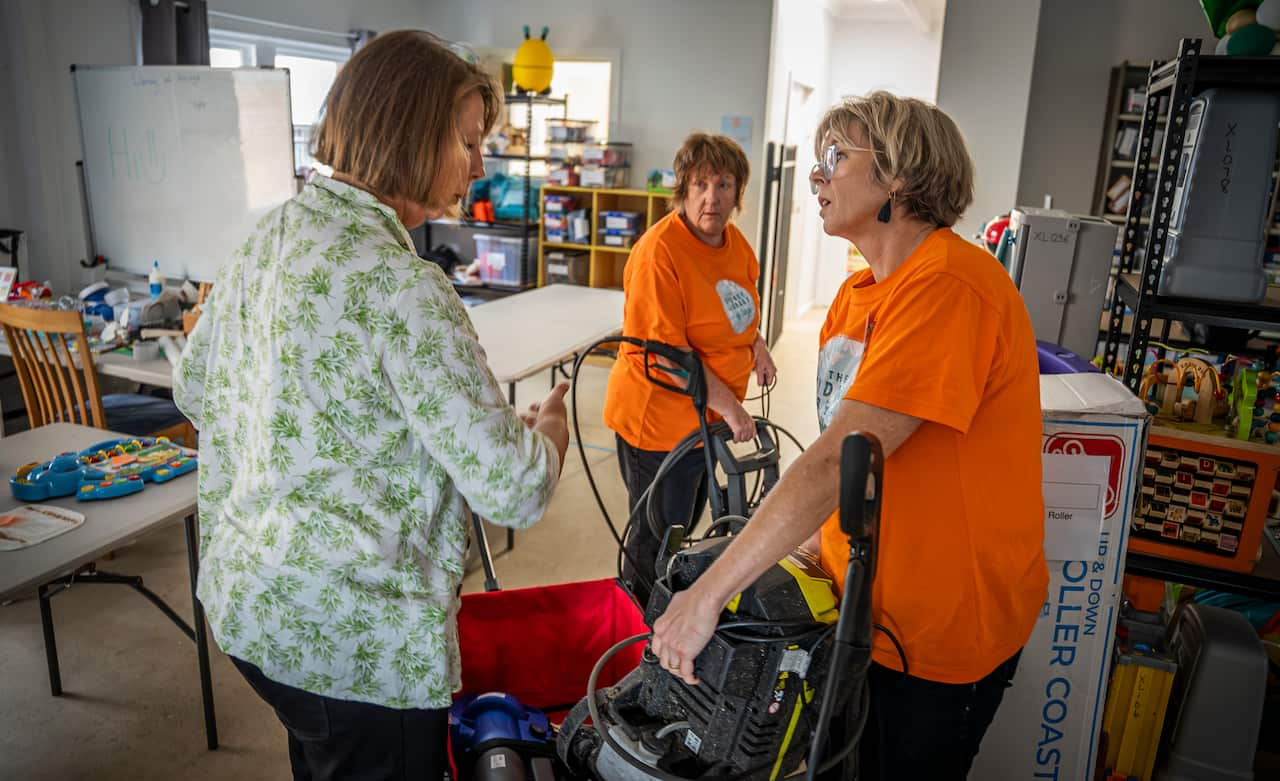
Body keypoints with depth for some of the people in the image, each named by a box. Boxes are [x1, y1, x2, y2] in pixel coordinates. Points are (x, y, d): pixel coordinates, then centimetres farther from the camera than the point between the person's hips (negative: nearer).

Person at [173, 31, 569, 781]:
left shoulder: (267, 240, 1)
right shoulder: (400, 285, -26)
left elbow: (194, 389, 15)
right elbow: (513, 491, -26)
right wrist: (550, 427, -5)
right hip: (356, 635, -8)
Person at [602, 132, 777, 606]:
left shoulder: (736, 242, 4)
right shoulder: (660, 251, -22)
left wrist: (757, 346, 8)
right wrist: (729, 404, -25)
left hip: (706, 418, 9)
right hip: (659, 419, -8)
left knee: (683, 528, 24)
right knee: (656, 543, 6)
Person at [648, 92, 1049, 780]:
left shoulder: (947, 286, -25)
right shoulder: (858, 293, 6)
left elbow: (837, 464, -32)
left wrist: (709, 594, -30)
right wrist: (816, 545, -4)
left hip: (942, 627, -8)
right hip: (863, 604, 8)